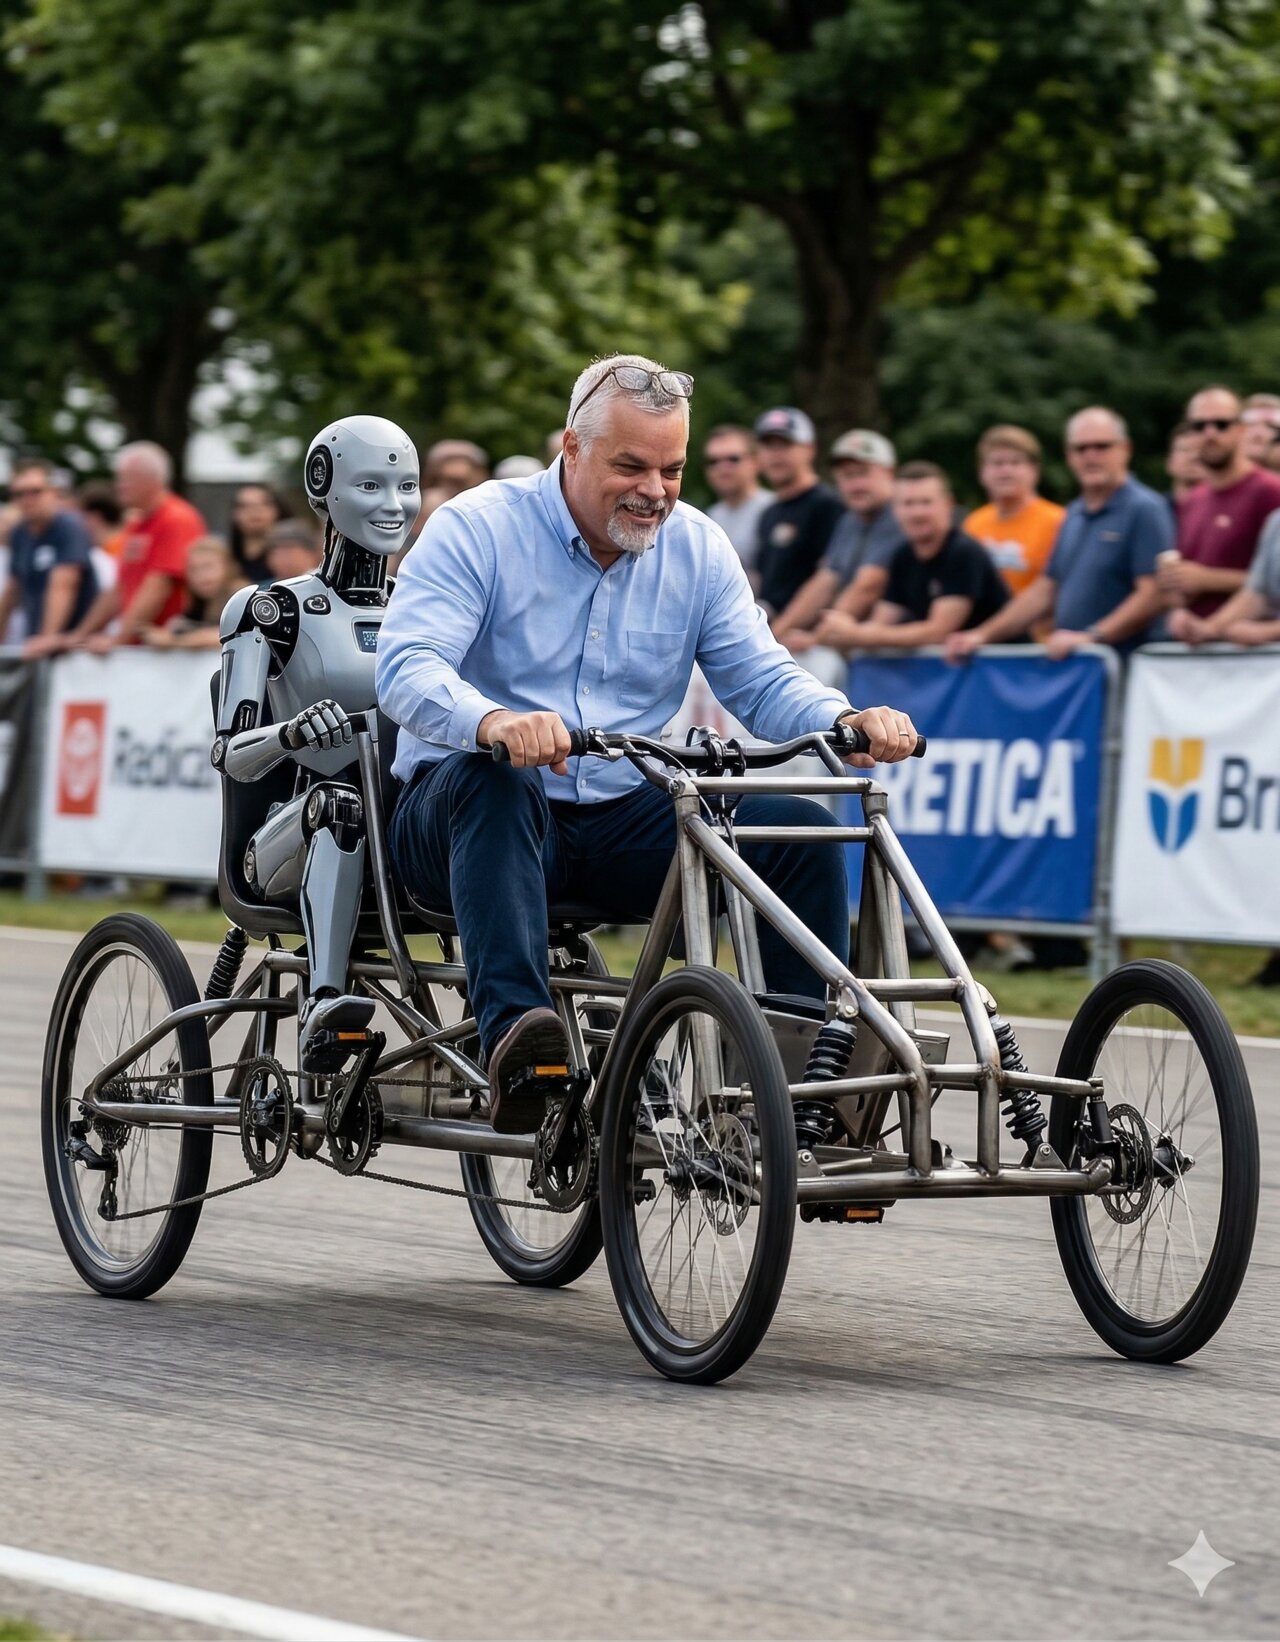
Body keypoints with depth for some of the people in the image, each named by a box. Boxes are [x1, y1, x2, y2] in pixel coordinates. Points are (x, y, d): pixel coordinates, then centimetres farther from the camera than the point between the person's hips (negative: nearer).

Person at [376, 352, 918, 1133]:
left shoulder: (697, 548, 6)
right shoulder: (477, 528, -9)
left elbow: (761, 679, 4)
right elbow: (408, 669, -22)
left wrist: (846, 721, -19)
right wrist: (494, 722, -45)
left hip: (620, 823, 4)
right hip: (469, 814, -4)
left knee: (800, 828, -16)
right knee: (491, 779, -39)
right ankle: (514, 1035, -53)